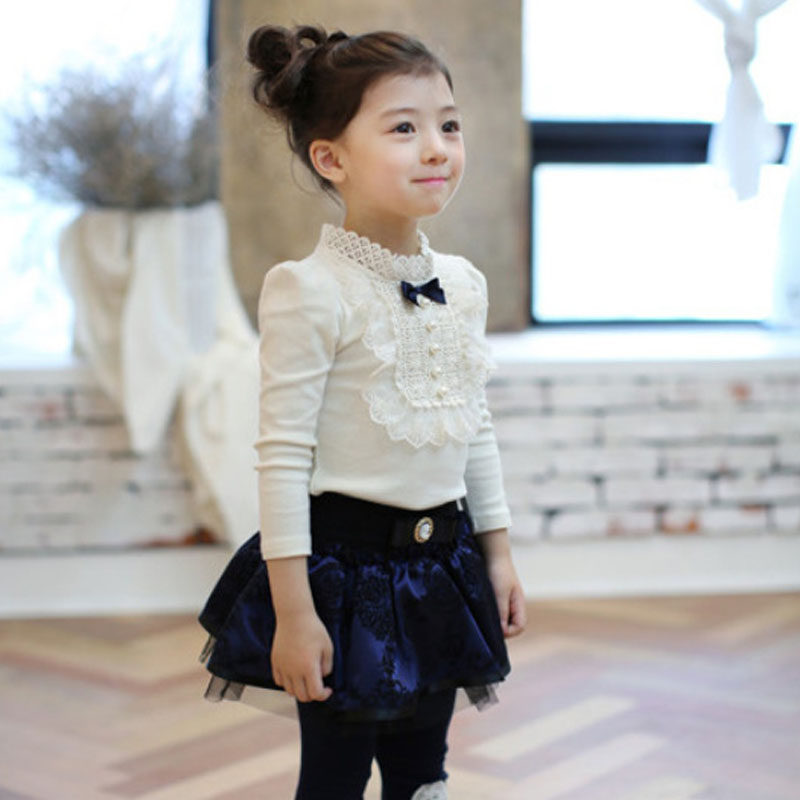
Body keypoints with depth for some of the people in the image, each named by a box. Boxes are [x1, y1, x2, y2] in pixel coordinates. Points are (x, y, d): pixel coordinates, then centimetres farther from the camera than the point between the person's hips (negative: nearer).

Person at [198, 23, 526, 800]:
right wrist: (293, 612, -18)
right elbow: (284, 455, -17)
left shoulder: (461, 283, 5)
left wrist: (498, 554, 14)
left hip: (442, 561, 6)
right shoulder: (311, 290, -16)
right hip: (347, 563, -6)